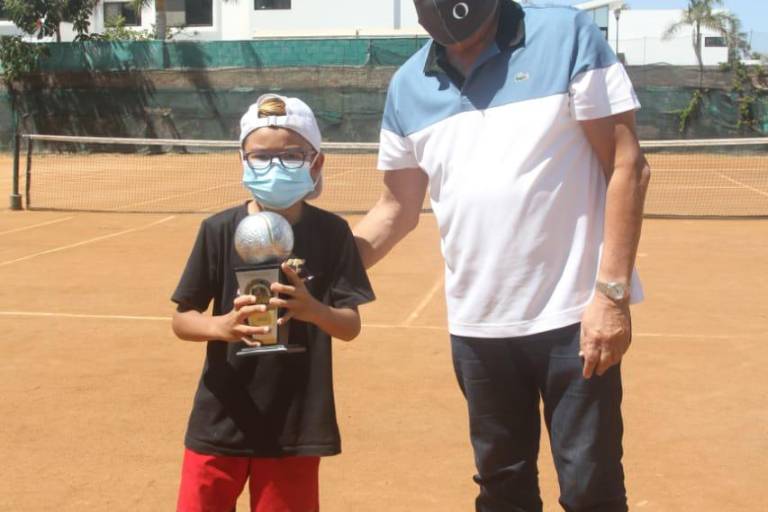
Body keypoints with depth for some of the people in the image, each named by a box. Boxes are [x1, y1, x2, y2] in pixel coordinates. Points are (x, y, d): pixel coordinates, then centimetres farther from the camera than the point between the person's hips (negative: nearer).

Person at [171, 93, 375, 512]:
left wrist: (313, 310, -28)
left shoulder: (331, 233, -5)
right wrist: (223, 325, -25)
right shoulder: (219, 230, -6)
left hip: (296, 426, 0)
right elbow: (181, 320, -3)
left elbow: (351, 326, -6)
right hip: (221, 422, 0)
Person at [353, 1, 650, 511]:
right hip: (476, 325, 4)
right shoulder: (407, 86, 6)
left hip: (575, 315, -4)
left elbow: (627, 166, -7)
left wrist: (612, 293, -14)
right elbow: (399, 207, 13)